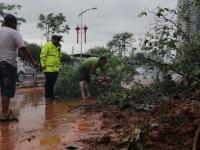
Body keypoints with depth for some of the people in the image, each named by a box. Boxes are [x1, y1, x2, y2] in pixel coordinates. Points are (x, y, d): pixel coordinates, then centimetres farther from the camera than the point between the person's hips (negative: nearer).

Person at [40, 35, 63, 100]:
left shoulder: (58, 47, 19)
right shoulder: (47, 45, -7)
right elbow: (42, 56, -10)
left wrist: (59, 66, 21)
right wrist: (44, 65, -12)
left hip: (55, 69, 8)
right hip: (49, 68, -7)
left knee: (52, 83, 12)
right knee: (48, 83, -2)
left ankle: (51, 95, 21)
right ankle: (47, 96, 7)